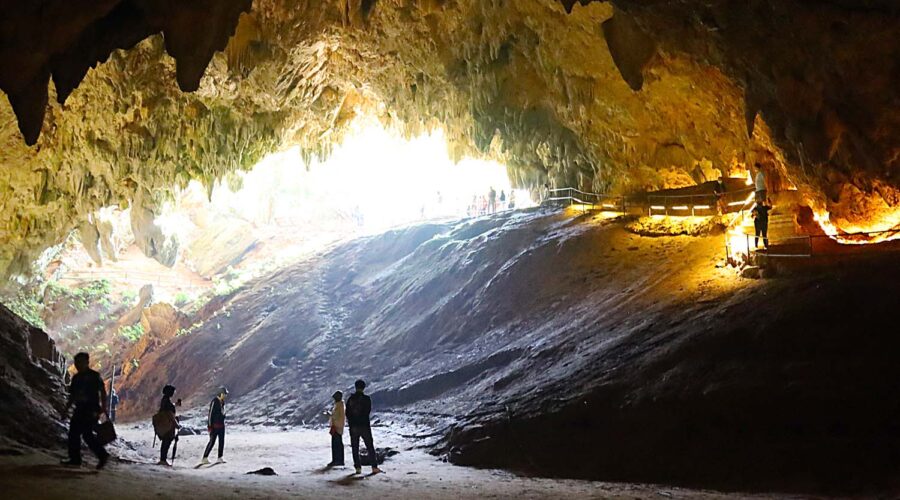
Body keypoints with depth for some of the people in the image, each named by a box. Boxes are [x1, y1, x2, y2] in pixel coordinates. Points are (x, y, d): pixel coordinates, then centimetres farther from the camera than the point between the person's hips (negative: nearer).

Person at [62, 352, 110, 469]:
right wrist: (66, 408, 13)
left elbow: (102, 391, -9)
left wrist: (103, 407, -17)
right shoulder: (76, 378, 16)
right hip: (80, 410, 8)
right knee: (73, 433, 7)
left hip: (91, 411, -8)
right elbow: (72, 396, 22)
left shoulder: (94, 376, -5)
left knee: (87, 434, -14)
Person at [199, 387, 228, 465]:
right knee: (212, 442, -6)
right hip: (215, 425, -8)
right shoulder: (214, 402, -14)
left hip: (221, 425, 8)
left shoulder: (222, 402, 10)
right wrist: (209, 426, -16)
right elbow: (210, 414, -15)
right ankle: (205, 458, -1)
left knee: (221, 441, 7)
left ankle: (220, 458, 13)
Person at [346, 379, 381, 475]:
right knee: (370, 446, 3)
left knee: (355, 448, 8)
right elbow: (368, 412, -7)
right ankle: (374, 467, -2)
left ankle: (358, 467, 4)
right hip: (364, 426, -2)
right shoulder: (366, 398, -7)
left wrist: (351, 423, 13)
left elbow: (347, 413, 4)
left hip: (353, 427, 2)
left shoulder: (350, 399, 2)